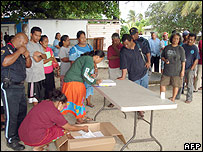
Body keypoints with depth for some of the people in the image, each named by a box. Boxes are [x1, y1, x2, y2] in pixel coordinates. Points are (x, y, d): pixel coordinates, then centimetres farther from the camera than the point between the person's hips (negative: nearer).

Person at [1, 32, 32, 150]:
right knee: (12, 115, -3)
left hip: (20, 86, 9)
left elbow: (28, 65, 22)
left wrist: (27, 56, 2)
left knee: (22, 111, 16)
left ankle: (20, 134, 32)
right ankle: (11, 140, 9)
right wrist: (19, 51, -19)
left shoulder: (19, 51, 15)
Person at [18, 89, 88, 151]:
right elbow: (69, 128, -3)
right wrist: (83, 128, 14)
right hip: (32, 139, -8)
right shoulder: (54, 112, -16)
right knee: (62, 129, 5)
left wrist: (67, 133, 27)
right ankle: (37, 147, 5)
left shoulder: (45, 102, 9)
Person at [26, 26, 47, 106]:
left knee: (41, 97, 15)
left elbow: (45, 57, 8)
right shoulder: (28, 45, -11)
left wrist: (40, 54, -13)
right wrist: (42, 56, 4)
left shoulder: (39, 45, 16)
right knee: (35, 98, -2)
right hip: (33, 75, -8)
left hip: (41, 74, 8)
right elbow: (36, 59, -16)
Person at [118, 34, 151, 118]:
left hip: (144, 73, 4)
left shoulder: (139, 45, -4)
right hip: (134, 76, -4)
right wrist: (123, 76, -23)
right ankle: (140, 109, 20)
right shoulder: (123, 51, -16)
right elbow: (124, 65, -17)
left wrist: (148, 62, 6)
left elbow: (147, 52, 15)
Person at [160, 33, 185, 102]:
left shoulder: (181, 49, -2)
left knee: (175, 85, 5)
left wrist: (182, 70, -5)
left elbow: (183, 61, -1)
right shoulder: (167, 47, 6)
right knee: (162, 84, 2)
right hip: (166, 70, 2)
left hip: (176, 71, -2)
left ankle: (173, 98, 23)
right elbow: (162, 56, 14)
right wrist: (165, 60, -8)